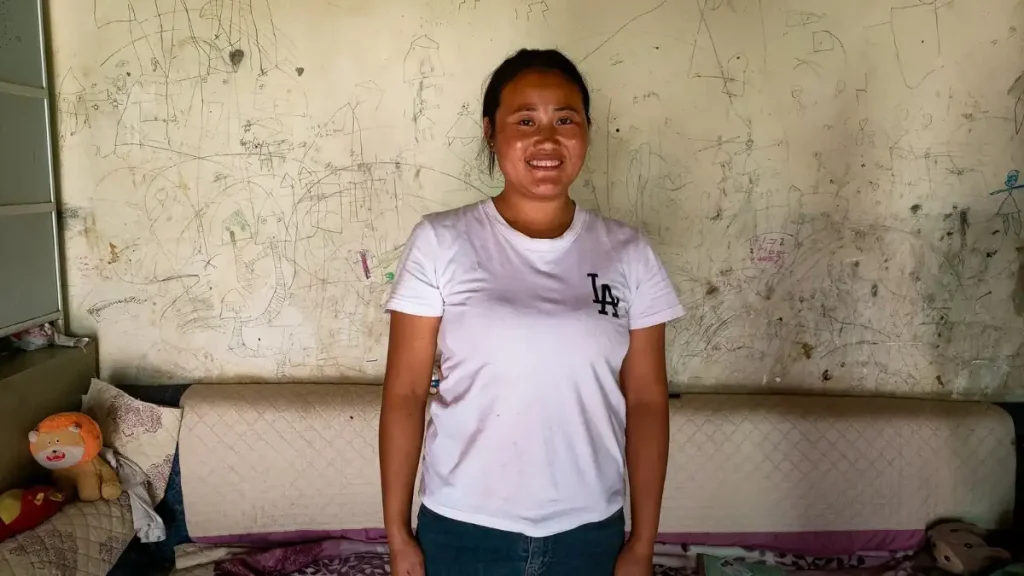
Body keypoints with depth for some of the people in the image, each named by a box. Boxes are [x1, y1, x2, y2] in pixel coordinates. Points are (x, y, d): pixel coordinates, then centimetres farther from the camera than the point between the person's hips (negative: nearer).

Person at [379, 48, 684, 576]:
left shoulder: (627, 254, -4)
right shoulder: (440, 243, -9)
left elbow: (646, 400, 0)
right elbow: (404, 393, -6)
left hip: (589, 532, 2)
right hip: (462, 530, -1)